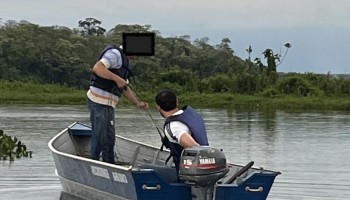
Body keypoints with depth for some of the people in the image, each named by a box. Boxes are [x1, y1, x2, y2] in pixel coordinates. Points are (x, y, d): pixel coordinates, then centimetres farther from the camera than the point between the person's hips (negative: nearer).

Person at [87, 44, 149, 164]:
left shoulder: (124, 60, 22)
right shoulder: (115, 54, -9)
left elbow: (125, 89, 21)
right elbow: (97, 68, -25)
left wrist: (138, 103, 9)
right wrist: (117, 79, -28)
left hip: (108, 104, 10)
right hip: (99, 101, -10)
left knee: (109, 138, 16)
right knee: (100, 138, -8)